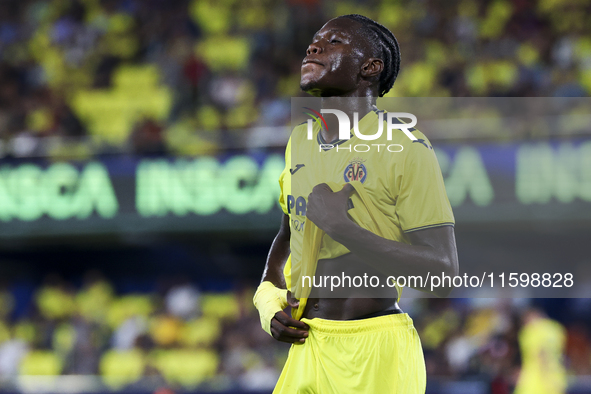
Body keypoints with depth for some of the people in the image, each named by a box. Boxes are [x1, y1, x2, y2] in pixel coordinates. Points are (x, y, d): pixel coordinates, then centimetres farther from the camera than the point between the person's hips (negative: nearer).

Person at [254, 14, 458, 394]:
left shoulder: (406, 148, -11)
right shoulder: (300, 140, 12)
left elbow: (443, 275, -16)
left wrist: (342, 227, -23)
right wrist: (269, 302, 8)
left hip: (373, 349, -6)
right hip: (306, 344, 6)